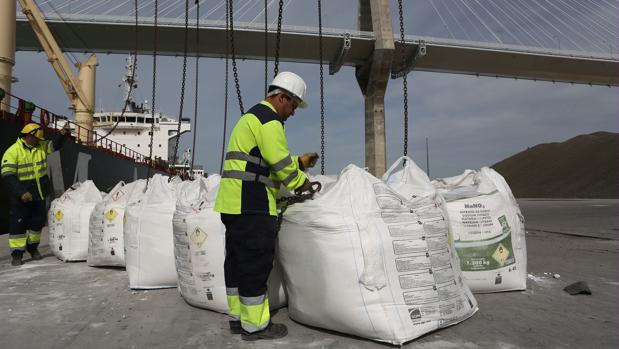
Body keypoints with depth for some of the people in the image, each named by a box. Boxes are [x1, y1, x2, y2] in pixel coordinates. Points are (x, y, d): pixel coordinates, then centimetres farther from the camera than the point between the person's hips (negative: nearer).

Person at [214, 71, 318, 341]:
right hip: (252, 206, -11)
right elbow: (280, 163, -15)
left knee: (238, 259, 15)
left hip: (233, 203, 11)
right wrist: (301, 181, 2)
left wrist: (299, 162, 20)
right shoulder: (269, 119, -11)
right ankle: (255, 325, 8)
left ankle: (238, 317, 27)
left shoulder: (251, 117, 23)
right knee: (256, 263, -2)